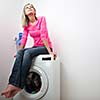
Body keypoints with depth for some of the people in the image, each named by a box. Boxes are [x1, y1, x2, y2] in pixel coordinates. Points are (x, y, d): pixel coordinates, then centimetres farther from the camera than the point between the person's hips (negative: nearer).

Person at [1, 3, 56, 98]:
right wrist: (19, 51, 0)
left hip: (45, 47, -4)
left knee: (28, 52, -32)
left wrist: (50, 51, -22)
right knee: (20, 52, -26)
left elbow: (43, 35, -18)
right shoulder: (26, 25, 8)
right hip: (36, 47, 5)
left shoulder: (41, 19, -8)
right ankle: (13, 84, -35)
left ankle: (19, 85, -32)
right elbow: (24, 38, 6)